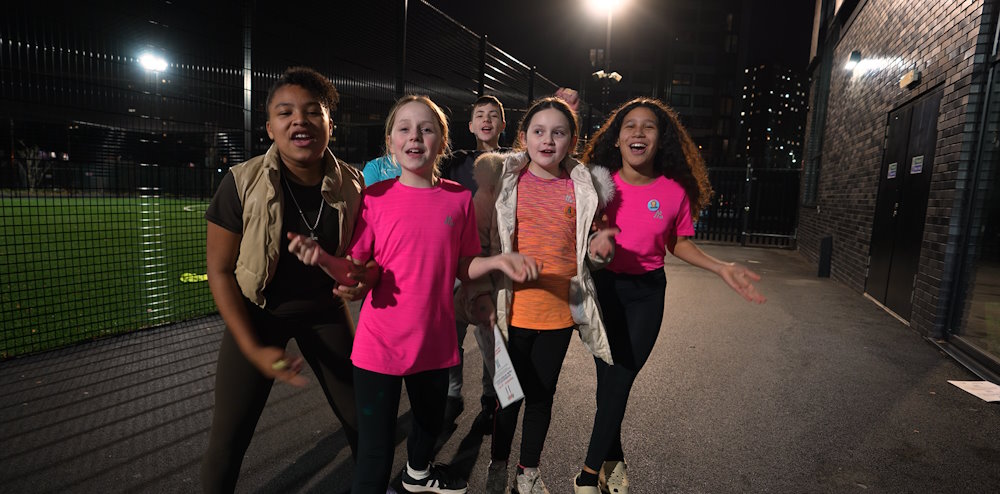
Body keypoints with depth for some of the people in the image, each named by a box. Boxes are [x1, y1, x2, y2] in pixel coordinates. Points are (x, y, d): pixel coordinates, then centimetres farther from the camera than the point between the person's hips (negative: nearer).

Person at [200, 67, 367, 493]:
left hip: (325, 310, 2)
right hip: (258, 313, -2)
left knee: (360, 417, 11)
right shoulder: (242, 183, -19)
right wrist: (254, 349, -15)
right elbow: (219, 270, -11)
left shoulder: (351, 184, -13)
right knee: (228, 440, 2)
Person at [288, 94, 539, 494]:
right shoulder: (375, 198, -9)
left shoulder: (459, 199, -3)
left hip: (435, 341, 4)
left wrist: (498, 261, -14)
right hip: (380, 345, -3)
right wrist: (322, 258, -27)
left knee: (431, 422, 27)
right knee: (375, 453, 1)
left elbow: (463, 269, 4)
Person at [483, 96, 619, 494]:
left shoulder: (584, 189, 0)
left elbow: (582, 251, 11)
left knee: (542, 394, 16)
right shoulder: (505, 180, -5)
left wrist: (598, 248, -10)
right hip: (514, 308, -2)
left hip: (560, 311, 2)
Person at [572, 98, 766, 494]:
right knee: (610, 379, 8)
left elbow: (679, 244, 5)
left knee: (619, 382, 4)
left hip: (646, 292, 0)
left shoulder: (675, 192, -7)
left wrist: (721, 268, -6)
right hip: (602, 286, 0)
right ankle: (613, 459, 34)